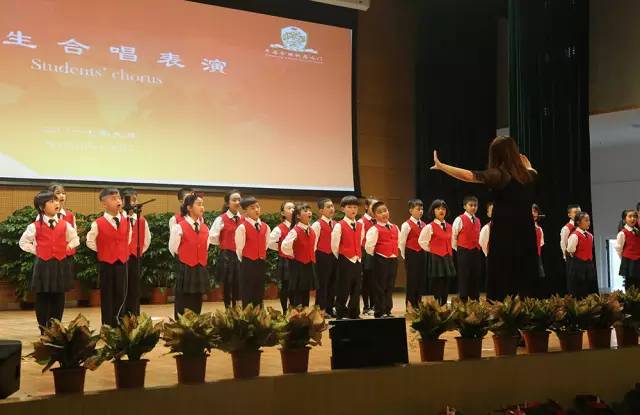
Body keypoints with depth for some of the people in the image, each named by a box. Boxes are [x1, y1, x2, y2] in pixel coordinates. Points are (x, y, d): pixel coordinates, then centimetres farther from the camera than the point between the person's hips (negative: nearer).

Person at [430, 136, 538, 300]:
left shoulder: (499, 175, -8)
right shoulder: (528, 175, 9)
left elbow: (469, 175, -17)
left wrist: (440, 166, -11)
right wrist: (527, 165, 55)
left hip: (504, 238, -5)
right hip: (526, 238, 5)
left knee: (501, 288, 0)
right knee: (523, 289, 10)